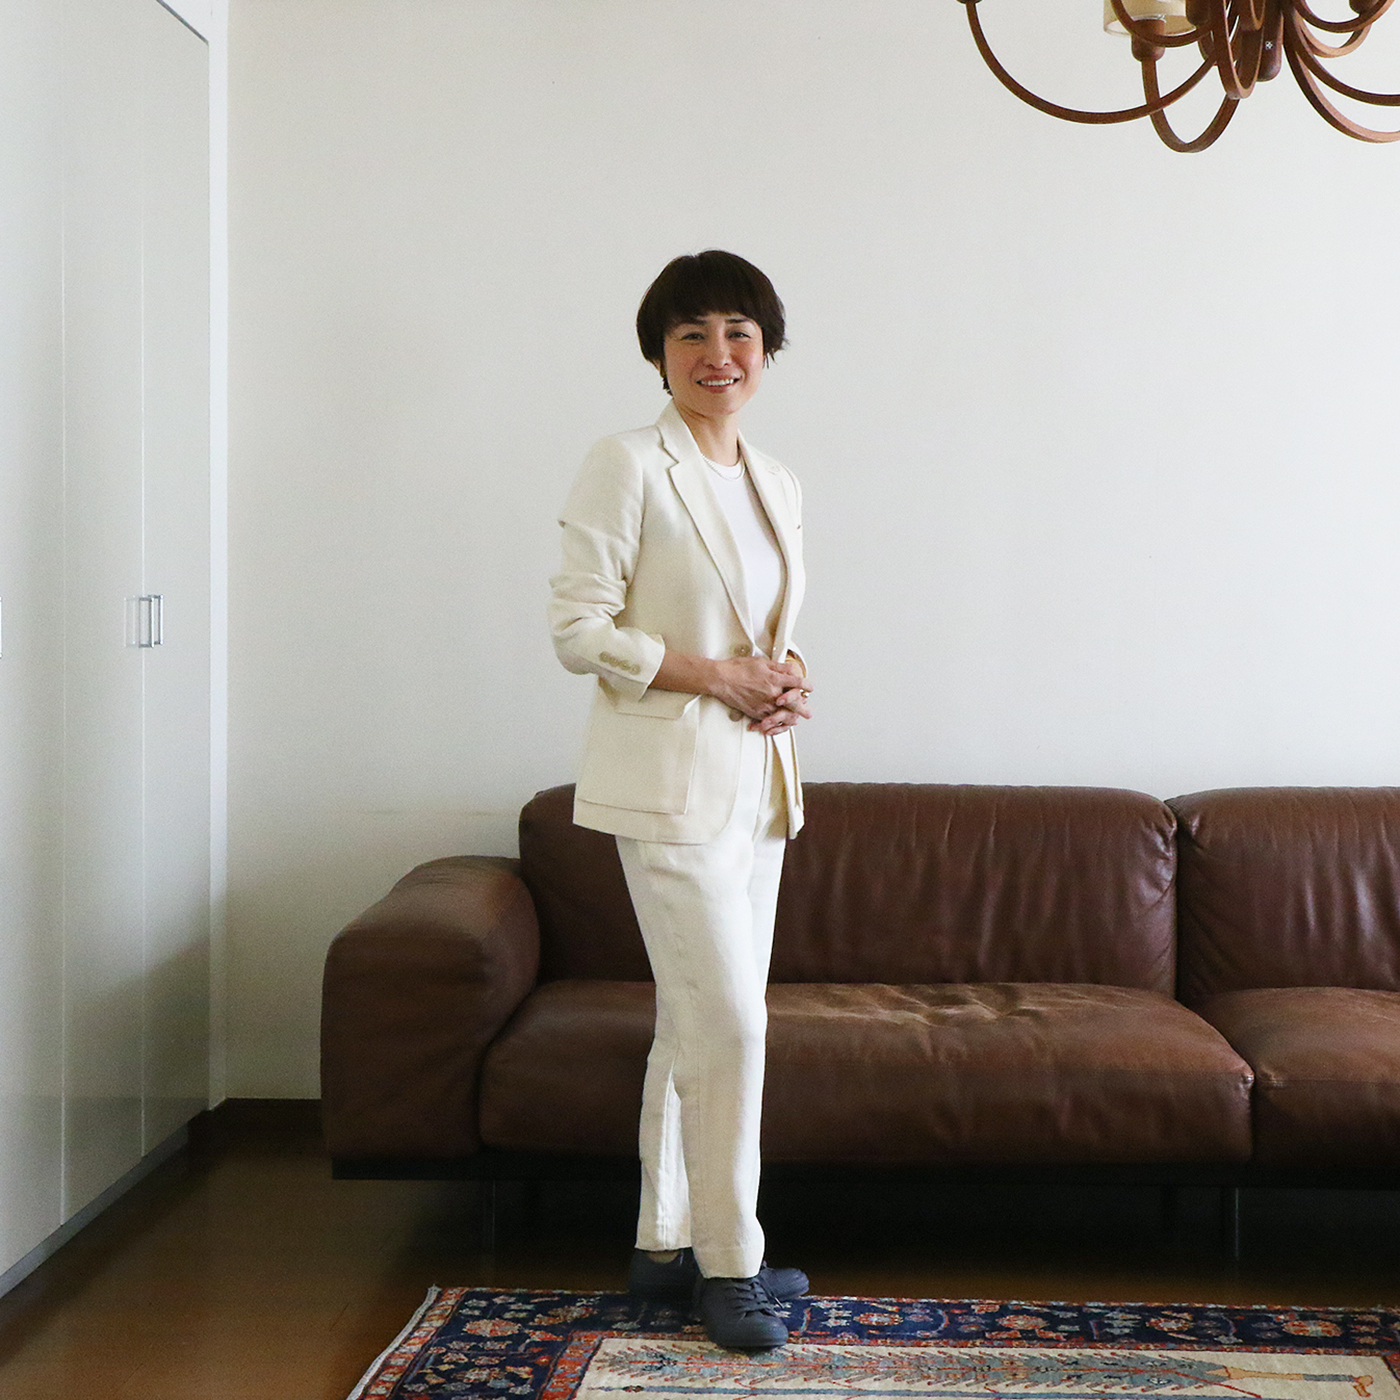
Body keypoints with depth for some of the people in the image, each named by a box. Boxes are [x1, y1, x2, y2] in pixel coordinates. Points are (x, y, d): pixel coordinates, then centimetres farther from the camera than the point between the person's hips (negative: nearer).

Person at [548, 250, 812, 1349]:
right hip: (670, 779, -7)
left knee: (698, 1020, 13)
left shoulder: (775, 484, 13)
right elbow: (577, 629, -13)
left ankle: (669, 1243, 24)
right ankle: (730, 1263, 7)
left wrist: (788, 677, 1)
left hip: (754, 780, 7)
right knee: (730, 1019, -8)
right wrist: (715, 676, -16)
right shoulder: (627, 467, -9)